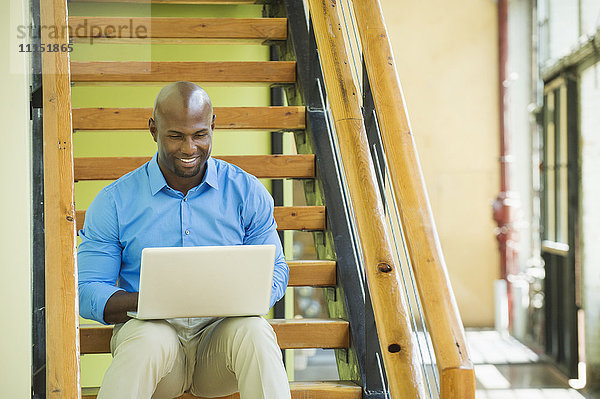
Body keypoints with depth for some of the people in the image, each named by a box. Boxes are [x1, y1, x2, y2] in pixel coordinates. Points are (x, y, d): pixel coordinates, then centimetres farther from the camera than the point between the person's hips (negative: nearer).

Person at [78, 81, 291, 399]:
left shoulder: (247, 191, 6)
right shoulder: (113, 202, 3)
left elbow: (274, 271, 10)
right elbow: (88, 292, 1)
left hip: (222, 329, 1)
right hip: (151, 328, -1)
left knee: (254, 331, -33)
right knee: (147, 340, -36)